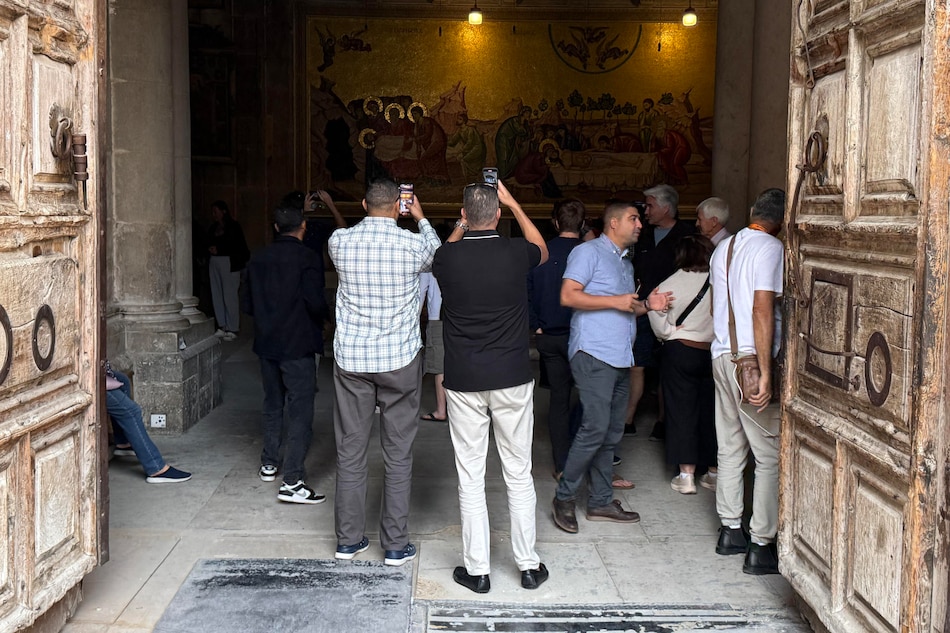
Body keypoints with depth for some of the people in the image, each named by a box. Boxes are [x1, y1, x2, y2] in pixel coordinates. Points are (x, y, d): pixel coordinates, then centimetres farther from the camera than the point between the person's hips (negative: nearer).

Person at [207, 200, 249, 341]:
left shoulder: (233, 226, -4)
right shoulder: (213, 228, 16)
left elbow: (239, 247, -10)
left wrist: (219, 249, -13)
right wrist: (210, 249, -2)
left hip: (229, 263, -7)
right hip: (214, 262, 7)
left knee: (230, 296, -7)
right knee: (217, 296, 4)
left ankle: (232, 329, -2)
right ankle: (222, 327, 11)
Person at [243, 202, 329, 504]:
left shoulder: (258, 259, 5)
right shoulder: (308, 259, -12)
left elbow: (248, 305, 8)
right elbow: (316, 303, -21)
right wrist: (324, 315, 1)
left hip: (267, 343, 6)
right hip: (297, 346, -6)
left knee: (272, 403, 21)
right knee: (300, 411, -5)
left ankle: (269, 463, 34)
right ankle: (292, 481, -11)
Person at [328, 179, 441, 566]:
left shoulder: (339, 241, -4)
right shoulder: (412, 243, -10)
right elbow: (437, 254, 14)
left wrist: (369, 217, 28)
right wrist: (421, 218, 28)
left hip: (350, 360, 2)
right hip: (399, 360, -2)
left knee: (350, 453, 10)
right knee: (398, 456, 6)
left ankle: (349, 540, 19)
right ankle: (396, 545, 12)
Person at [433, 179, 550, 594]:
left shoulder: (447, 259, -7)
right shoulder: (516, 253, -8)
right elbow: (542, 250, 18)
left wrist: (463, 224, 22)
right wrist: (513, 204, 20)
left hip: (463, 382, 0)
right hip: (512, 379, 0)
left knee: (470, 478, 7)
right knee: (519, 474, 11)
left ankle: (477, 570, 13)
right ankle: (529, 565, 19)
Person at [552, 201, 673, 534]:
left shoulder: (625, 262, 24)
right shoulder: (589, 252, -5)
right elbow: (568, 296, -15)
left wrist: (646, 305, 11)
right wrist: (615, 301, -16)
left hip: (620, 357, 9)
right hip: (594, 354, -9)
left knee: (612, 432, 10)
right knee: (595, 428, -14)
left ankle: (601, 501, 17)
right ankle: (564, 497, -1)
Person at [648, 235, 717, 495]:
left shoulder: (672, 283, -7)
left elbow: (655, 311, -9)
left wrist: (668, 334, 6)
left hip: (680, 351, -2)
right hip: (713, 353, 2)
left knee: (681, 410, 4)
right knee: (711, 411, 11)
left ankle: (686, 475, 1)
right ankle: (713, 472, 18)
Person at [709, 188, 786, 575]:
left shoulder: (723, 248, 14)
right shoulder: (771, 248, -11)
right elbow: (762, 310, -20)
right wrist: (765, 372, -22)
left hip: (721, 355, 8)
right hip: (751, 359, -8)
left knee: (730, 449, 15)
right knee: (771, 456, -2)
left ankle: (730, 531, 23)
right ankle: (761, 546, -1)